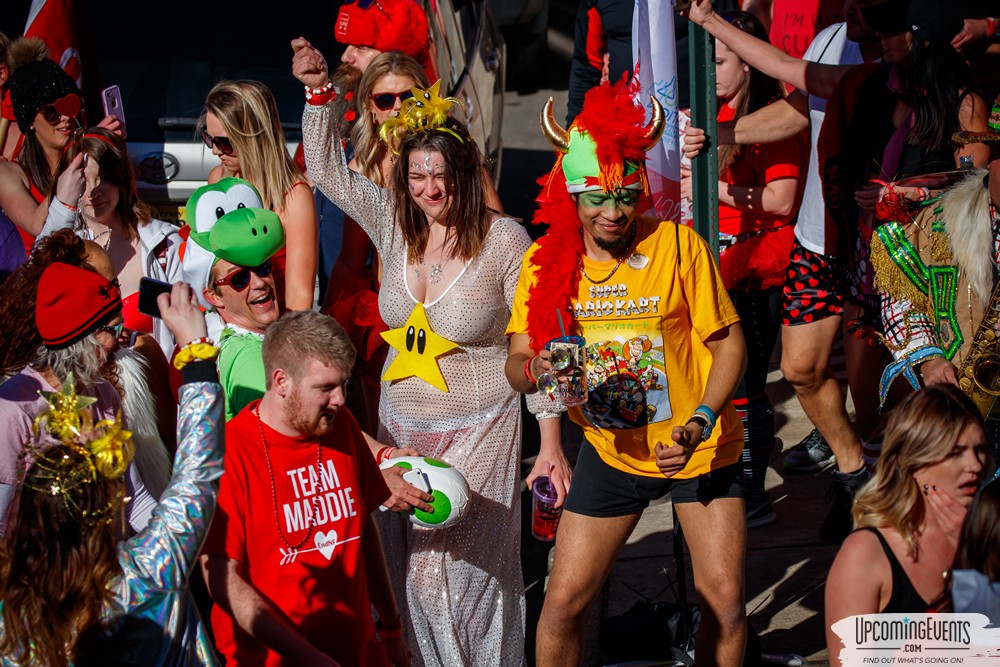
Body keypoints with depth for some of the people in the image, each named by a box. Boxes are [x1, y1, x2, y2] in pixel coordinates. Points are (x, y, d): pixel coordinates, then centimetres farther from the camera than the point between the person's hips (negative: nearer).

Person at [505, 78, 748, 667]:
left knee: (725, 599, -5)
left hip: (701, 448, -2)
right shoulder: (547, 261, -8)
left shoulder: (678, 245, -15)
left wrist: (698, 425, -23)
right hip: (613, 450, 2)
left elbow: (729, 342, -9)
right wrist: (535, 369, -34)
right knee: (564, 602, 1)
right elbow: (517, 363, -9)